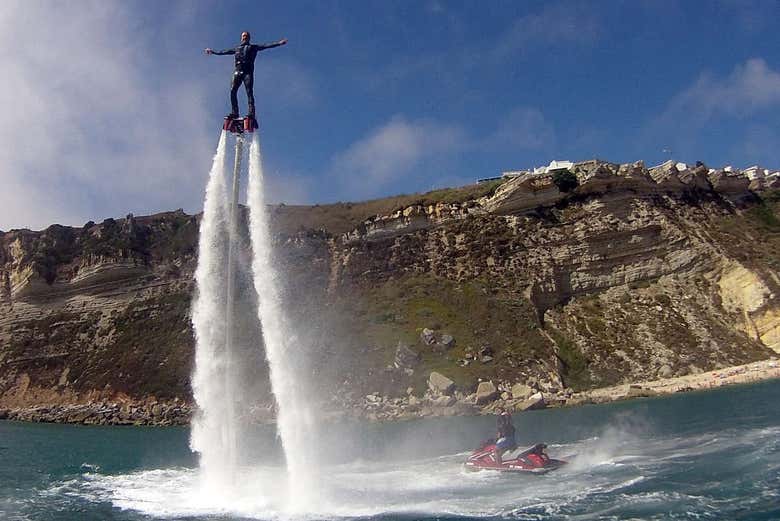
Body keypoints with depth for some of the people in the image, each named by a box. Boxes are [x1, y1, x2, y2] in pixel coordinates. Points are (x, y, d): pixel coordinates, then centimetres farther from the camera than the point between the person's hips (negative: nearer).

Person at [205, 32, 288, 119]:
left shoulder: (253, 47, 18)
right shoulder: (236, 48, 27)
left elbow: (266, 46, 8)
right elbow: (224, 52, 36)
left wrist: (279, 43, -2)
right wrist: (213, 51, 40)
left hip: (248, 72, -3)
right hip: (237, 72, 3)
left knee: (249, 92, -14)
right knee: (233, 91, -11)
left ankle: (251, 113, -23)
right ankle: (234, 112, -10)